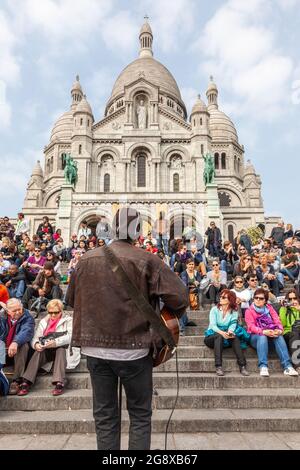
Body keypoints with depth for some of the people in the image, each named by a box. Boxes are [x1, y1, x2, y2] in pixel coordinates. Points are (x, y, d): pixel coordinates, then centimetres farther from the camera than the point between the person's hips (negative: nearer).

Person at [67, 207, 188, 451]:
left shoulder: (86, 259, 2)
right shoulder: (146, 260, -11)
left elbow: (71, 298, 15)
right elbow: (180, 296, -15)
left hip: (95, 347, 4)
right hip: (133, 347, -3)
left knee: (105, 416, 16)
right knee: (140, 415, 14)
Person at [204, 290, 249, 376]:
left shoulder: (234, 312, 6)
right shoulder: (214, 309, -1)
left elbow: (233, 324, -11)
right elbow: (212, 325, -14)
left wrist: (230, 331, -36)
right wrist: (221, 332, -35)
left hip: (226, 336, 2)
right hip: (212, 336, -1)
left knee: (234, 337, -30)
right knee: (219, 336, -35)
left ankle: (242, 366, -35)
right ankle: (218, 367, -42)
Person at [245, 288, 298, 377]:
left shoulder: (269, 308, 15)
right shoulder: (249, 311, 4)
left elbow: (277, 320, 2)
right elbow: (251, 326, -11)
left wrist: (279, 330, -22)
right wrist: (263, 331, -31)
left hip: (271, 336, 2)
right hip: (256, 337, -2)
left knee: (279, 336, -30)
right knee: (262, 337, -36)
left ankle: (287, 366, -40)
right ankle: (263, 367, -46)